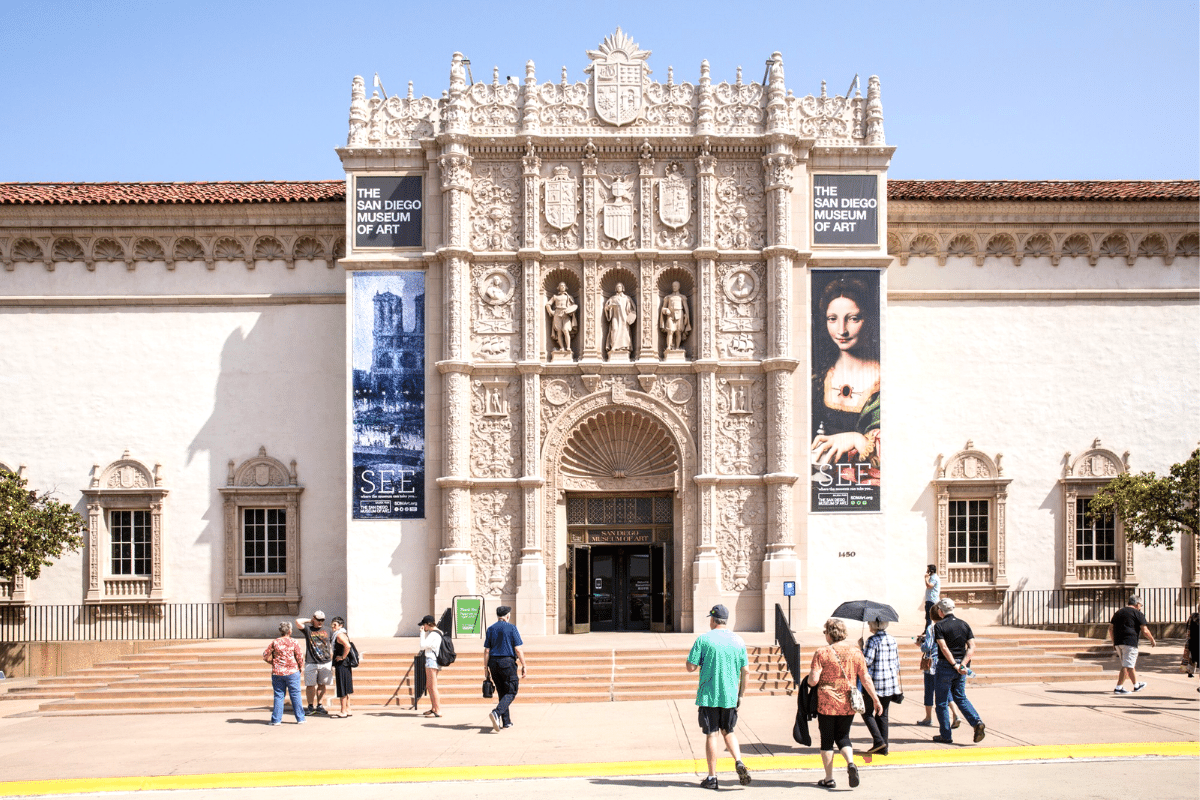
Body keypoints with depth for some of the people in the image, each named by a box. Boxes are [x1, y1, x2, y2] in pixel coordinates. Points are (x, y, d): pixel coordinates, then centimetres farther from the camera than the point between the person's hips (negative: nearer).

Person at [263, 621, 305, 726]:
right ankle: (300, 719, 9)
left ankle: (276, 719, 8)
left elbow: (265, 656, 3)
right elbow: (300, 656, -5)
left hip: (277, 673, 2)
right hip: (292, 672, -1)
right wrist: (301, 667, 11)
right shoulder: (294, 642, -5)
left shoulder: (274, 642, 0)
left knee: (278, 696, 8)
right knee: (295, 695, 5)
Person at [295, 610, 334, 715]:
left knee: (322, 685, 7)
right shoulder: (308, 629, 4)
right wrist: (309, 620, 1)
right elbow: (298, 622, -14)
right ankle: (310, 707, 10)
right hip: (311, 663, -3)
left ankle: (319, 706, 16)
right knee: (310, 685, 0)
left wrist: (332, 662, 14)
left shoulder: (327, 630, 12)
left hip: (326, 663, 3)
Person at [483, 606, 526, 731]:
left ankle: (506, 722, 15)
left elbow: (486, 651, 3)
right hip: (508, 662, -5)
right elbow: (518, 649, -9)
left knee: (502, 692, 14)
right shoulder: (511, 628, -5)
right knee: (511, 692, 0)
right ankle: (496, 712, -24)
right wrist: (523, 666, -2)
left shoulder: (490, 629, 7)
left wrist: (486, 668, 7)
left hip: (494, 664, 5)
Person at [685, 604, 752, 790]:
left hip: (709, 695, -3)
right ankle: (739, 762, -3)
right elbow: (746, 671, 5)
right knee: (728, 732, 18)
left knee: (711, 735, 3)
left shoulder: (703, 639, -8)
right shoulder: (738, 640, 4)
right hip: (730, 696, 3)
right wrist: (740, 695, 14)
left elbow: (691, 667, -8)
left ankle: (712, 778, 7)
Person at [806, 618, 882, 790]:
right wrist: (875, 699, 11)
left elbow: (813, 680, -14)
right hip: (848, 705, 3)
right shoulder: (855, 652, 1)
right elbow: (865, 678, 2)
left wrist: (810, 674, 8)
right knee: (843, 737, 17)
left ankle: (829, 778, 12)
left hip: (826, 704, -3)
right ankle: (851, 763, -9)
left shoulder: (821, 653, -9)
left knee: (827, 739, 9)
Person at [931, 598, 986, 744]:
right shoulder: (964, 625, 7)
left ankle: (945, 735, 9)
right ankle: (977, 722, -4)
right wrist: (962, 664, -9)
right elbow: (972, 647, -1)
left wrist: (955, 665, -17)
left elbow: (944, 648, -19)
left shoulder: (939, 626, -9)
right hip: (960, 669, 5)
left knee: (942, 701, 6)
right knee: (961, 698, 17)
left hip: (945, 666, -5)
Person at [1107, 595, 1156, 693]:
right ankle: (1118, 688, -12)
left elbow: (1111, 628, 17)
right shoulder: (1138, 613, -1)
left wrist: (1114, 642, 23)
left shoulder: (1118, 613, 19)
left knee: (1130, 664, 20)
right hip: (1130, 642, -7)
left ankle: (1136, 685, 32)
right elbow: (1145, 630, -5)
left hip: (1118, 643, 7)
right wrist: (1152, 640, 10)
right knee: (1127, 666, -6)